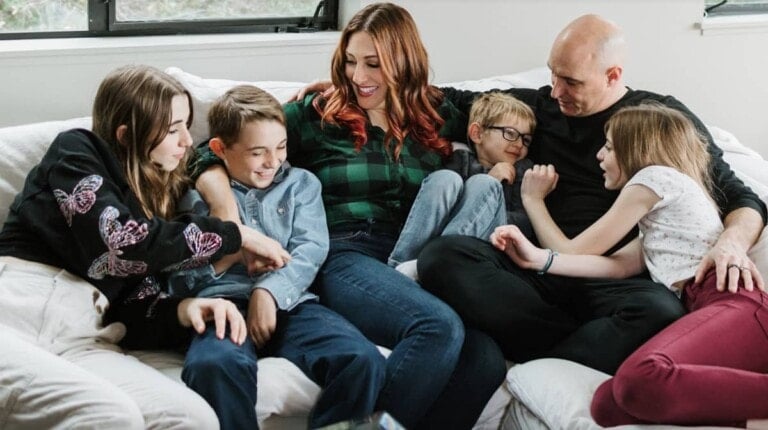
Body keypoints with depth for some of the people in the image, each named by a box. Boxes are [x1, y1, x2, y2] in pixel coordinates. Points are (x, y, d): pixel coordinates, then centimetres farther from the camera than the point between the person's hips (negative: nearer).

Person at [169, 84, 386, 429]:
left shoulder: (301, 183, 22)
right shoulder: (197, 194, 17)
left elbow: (311, 249, 5)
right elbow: (180, 281, 13)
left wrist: (270, 291, -14)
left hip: (289, 302, 2)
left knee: (363, 360, -28)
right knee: (214, 365, -39)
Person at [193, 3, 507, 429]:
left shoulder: (436, 116, 19)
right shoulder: (315, 115, 11)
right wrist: (235, 227, -12)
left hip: (417, 264, 3)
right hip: (346, 258, -3)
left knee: (486, 360, -29)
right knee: (440, 328, -35)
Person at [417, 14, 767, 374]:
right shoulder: (542, 107, 19)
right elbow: (461, 103, 32)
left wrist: (732, 241, -15)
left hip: (616, 280, -3)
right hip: (542, 268, 3)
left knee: (661, 313, -40)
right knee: (442, 256, -27)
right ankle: (605, 346, -22)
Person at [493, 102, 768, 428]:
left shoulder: (657, 176, 9)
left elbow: (574, 251, 11)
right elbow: (619, 264, 18)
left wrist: (533, 199, 26)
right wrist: (538, 258, 7)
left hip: (737, 300, -9)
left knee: (641, 378, -38)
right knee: (607, 403, -17)